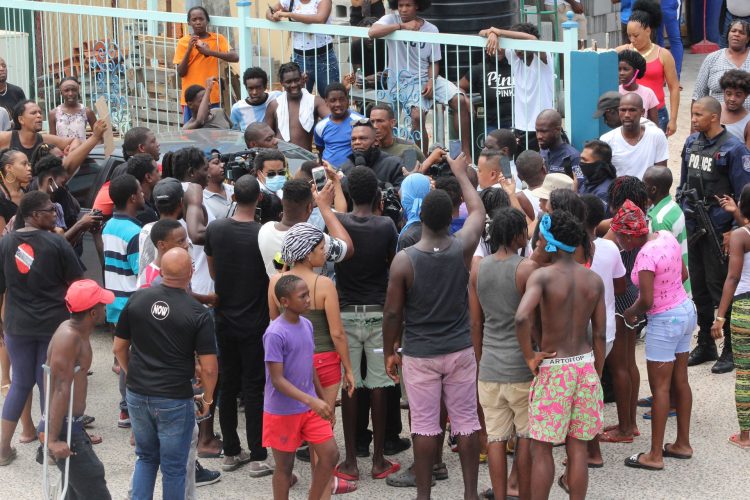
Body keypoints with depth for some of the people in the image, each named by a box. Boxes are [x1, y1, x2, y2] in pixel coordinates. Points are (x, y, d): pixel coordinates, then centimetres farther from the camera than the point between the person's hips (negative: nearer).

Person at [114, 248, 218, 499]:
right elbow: (208, 367, -13)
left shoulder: (137, 299, -3)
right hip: (175, 400, -4)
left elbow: (119, 348, 6)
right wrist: (207, 399, 4)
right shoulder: (198, 313, -14)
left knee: (146, 457, 22)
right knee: (174, 467, 10)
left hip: (137, 395, 4)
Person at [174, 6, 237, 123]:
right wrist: (189, 49, -14)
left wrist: (210, 52, -20)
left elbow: (235, 57, -11)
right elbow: (181, 72, -2)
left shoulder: (218, 39, 3)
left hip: (212, 97, 0)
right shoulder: (183, 42, 2)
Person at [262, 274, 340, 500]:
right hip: (283, 411, -7)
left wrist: (323, 400, 16)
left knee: (330, 454, 3)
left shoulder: (306, 325, 3)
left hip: (311, 408, 7)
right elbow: (277, 380, -22)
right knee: (285, 465, 6)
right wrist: (311, 401, -30)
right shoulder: (275, 334, -21)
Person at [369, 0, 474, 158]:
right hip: (405, 81, -3)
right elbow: (372, 33, -22)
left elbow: (434, 62, 10)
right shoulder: (392, 19, -2)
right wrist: (402, 26, -19)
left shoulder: (431, 29, 5)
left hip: (427, 77, 3)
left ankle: (466, 154, -8)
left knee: (462, 102, -17)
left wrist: (431, 81, -10)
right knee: (417, 115, -31)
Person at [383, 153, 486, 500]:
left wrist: (390, 351, 7)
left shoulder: (404, 260, -14)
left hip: (420, 354, -2)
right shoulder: (462, 248, -8)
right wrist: (460, 173, 26)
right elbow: (478, 211, 12)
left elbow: (392, 312, -8)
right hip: (460, 350, 2)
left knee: (425, 426, 5)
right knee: (466, 422, 9)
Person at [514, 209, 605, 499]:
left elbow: (522, 317, -31)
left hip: (553, 367, -5)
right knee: (578, 448, 10)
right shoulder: (594, 280, 2)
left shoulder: (542, 276, -14)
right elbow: (599, 335, 5)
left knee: (541, 448, 5)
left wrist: (529, 356, -17)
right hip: (585, 365, 5)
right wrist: (597, 376, 15)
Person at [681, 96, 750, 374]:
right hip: (694, 227, 7)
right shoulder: (691, 143, 9)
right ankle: (705, 344, 26)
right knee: (699, 287, 14)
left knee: (720, 287, -3)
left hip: (719, 229, -7)